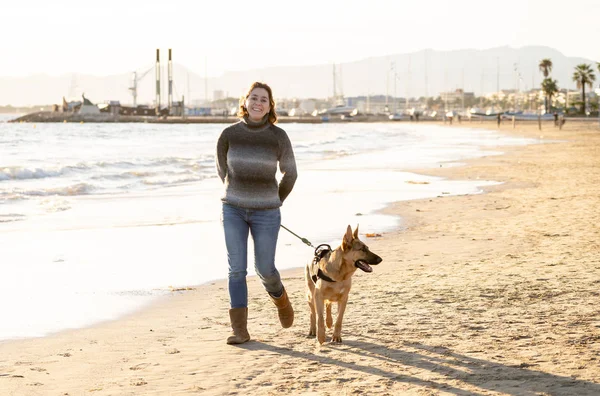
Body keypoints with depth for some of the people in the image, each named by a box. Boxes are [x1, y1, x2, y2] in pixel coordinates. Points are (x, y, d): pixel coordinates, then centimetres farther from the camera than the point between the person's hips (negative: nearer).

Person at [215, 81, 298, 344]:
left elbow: (290, 173, 6)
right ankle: (240, 330, -2)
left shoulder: (278, 137, -9)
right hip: (233, 210, 1)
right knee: (237, 269, -6)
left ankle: (279, 296, 39)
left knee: (264, 268, 4)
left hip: (265, 212, -1)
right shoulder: (229, 135, -5)